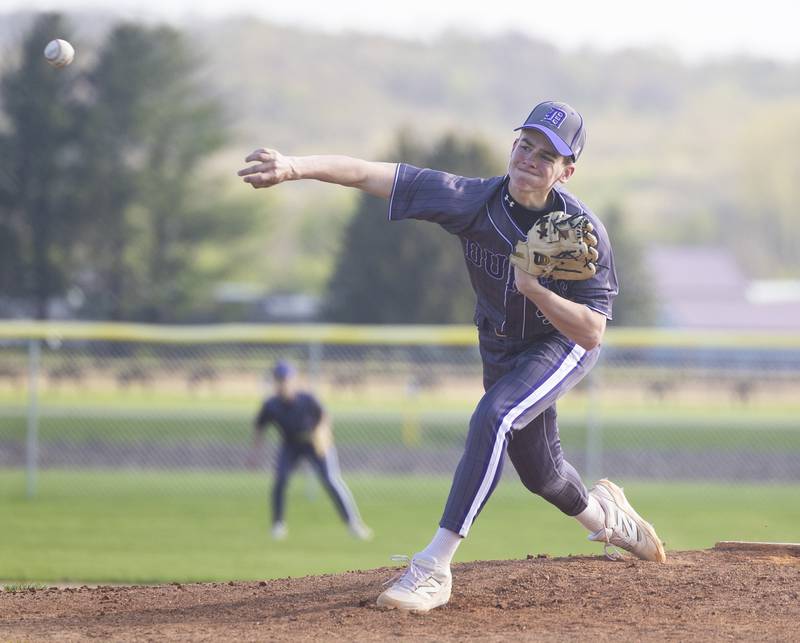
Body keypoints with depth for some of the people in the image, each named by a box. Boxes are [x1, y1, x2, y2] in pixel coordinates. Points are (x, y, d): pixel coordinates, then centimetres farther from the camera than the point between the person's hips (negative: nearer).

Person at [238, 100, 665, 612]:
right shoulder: (474, 199, -23)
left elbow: (592, 332, -28)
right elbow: (371, 174, -31)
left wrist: (535, 288, -43)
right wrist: (298, 166, -45)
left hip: (564, 347, -5)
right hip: (501, 348, 5)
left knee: (494, 416, -31)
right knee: (539, 472, 18)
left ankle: (434, 569, -31)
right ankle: (606, 515, 56)